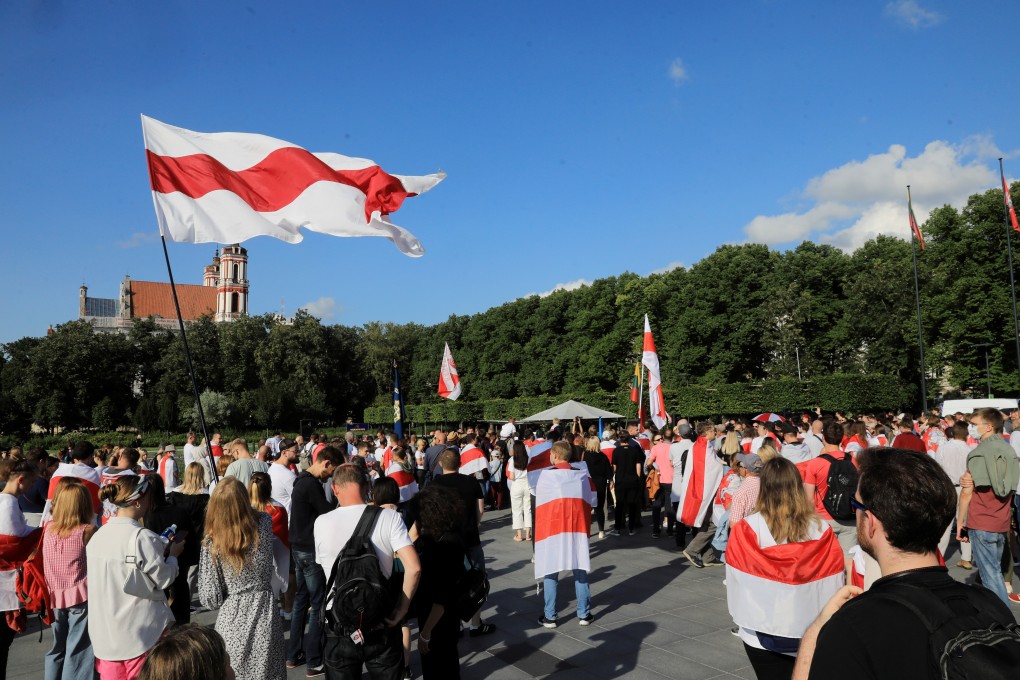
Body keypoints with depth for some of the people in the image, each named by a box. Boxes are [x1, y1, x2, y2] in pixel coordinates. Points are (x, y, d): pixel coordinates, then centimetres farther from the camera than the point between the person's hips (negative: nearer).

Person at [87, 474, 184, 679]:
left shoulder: (97, 536, 0)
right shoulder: (143, 537, -19)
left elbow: (121, 571, 7)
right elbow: (163, 580, -13)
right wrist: (173, 555, 4)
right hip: (140, 631, -6)